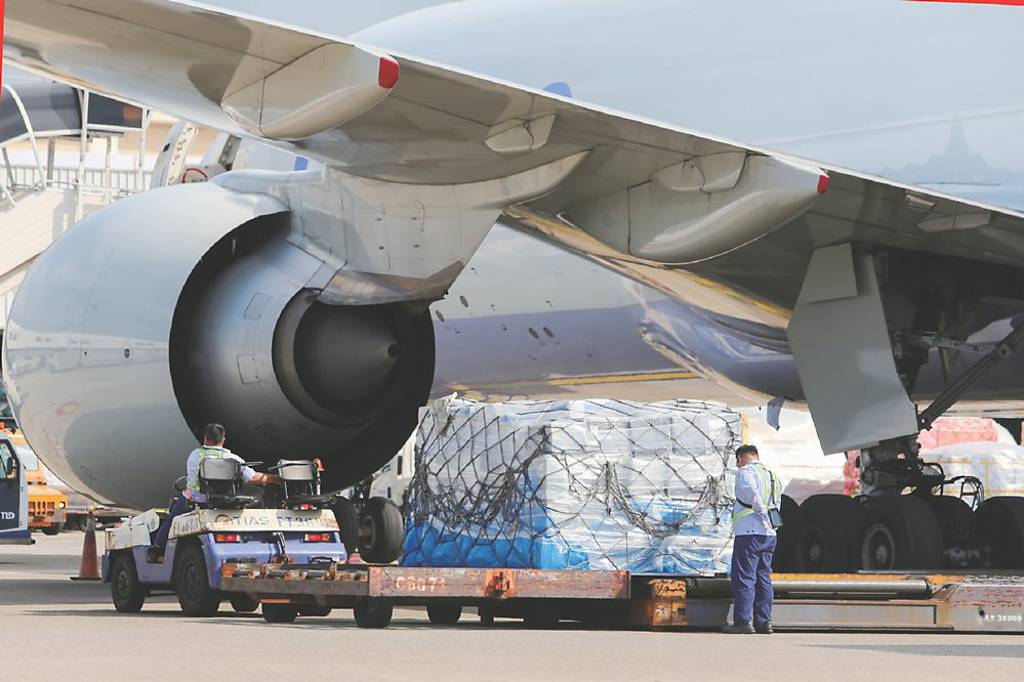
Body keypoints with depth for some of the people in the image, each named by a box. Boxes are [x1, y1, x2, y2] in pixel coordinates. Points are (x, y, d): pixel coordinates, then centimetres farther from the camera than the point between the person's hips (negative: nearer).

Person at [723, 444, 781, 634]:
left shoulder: (746, 471, -5)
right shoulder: (772, 475, 22)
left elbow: (749, 491, -26)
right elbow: (777, 502, 16)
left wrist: (761, 510, -16)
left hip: (749, 532, -8)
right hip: (769, 533, 8)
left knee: (743, 577, -6)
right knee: (763, 577, 10)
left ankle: (744, 621, -11)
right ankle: (764, 622, 9)